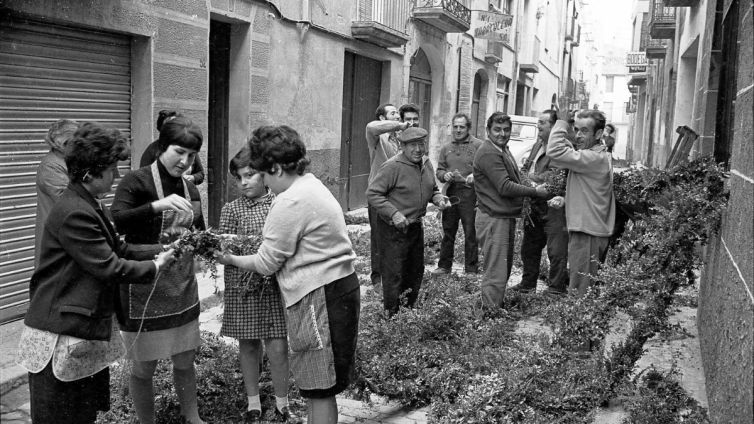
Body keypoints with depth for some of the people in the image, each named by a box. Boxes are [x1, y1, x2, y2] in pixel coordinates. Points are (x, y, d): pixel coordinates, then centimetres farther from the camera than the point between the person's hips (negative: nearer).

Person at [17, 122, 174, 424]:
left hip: (86, 331, 10)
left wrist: (160, 250, 3)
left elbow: (117, 249, 13)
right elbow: (109, 268, -22)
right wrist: (155, 267, -8)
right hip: (61, 339, -10)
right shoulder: (75, 213, -23)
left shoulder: (91, 206, 11)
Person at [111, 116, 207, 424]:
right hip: (145, 286, -5)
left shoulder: (190, 189, 7)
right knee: (144, 366, 7)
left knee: (185, 361, 16)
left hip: (182, 288, 5)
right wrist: (158, 205, -37)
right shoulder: (137, 182, -11)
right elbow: (116, 224, -26)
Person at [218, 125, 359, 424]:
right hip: (340, 285, 10)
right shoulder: (312, 185, 12)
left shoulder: (291, 202, -18)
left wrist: (231, 260, 5)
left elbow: (265, 264, -10)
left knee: (319, 389, 1)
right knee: (319, 386, 19)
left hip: (319, 297, -10)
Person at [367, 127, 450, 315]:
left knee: (416, 270, 19)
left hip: (416, 226, 8)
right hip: (393, 229, -8)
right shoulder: (393, 166, -20)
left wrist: (438, 199, -3)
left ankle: (410, 309, 37)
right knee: (394, 273, -2)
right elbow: (372, 194, -20)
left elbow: (432, 189, 21)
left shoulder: (427, 165, 5)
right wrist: (394, 214, -27)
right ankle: (392, 316, 13)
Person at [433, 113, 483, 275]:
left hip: (470, 194, -4)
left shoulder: (478, 145, 0)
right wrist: (445, 175, -6)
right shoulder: (446, 148, 14)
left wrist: (474, 176, -21)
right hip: (450, 193, 4)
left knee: (471, 234, 0)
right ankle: (444, 266, 22)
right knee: (447, 232, 11)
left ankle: (471, 270, 10)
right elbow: (439, 170, 15)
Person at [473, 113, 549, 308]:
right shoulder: (488, 153, -17)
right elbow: (505, 188, -22)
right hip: (493, 219, -11)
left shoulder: (503, 150, 16)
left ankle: (500, 307, 35)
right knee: (496, 276, -8)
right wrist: (535, 192, -13)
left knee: (505, 268, 21)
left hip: (506, 217, 11)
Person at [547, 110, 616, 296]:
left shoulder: (595, 158, -18)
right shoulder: (600, 156, 15)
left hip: (587, 233, -10)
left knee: (579, 291, -5)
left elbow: (555, 152, -27)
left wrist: (561, 122, -16)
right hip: (588, 230, 10)